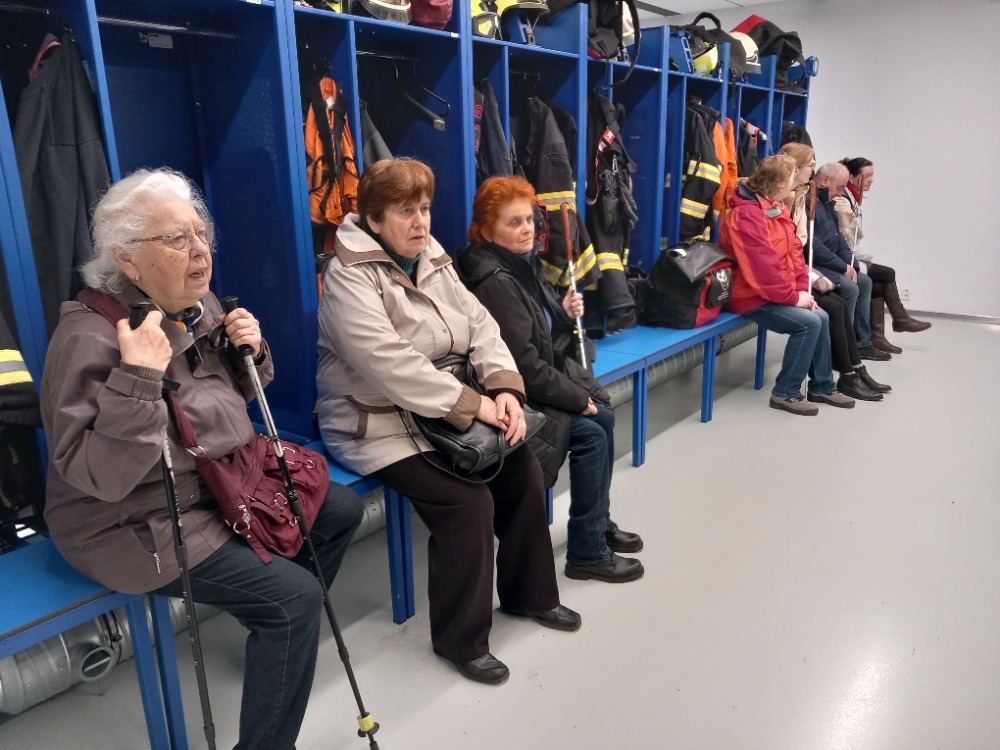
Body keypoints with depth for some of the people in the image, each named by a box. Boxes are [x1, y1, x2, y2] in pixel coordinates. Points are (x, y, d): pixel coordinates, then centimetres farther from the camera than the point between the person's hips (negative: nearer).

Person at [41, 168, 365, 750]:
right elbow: (98, 477, -29)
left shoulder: (199, 304, 1)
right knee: (293, 594, -17)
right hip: (141, 523, -8)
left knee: (342, 509, 10)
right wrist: (139, 377, -39)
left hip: (223, 484, 9)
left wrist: (250, 350, -7)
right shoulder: (93, 337, -24)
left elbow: (232, 395, 14)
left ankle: (282, 633, 33)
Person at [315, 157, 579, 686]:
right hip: (378, 425, -7)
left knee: (523, 470, -1)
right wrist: (475, 404, -27)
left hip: (447, 412, 8)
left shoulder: (432, 260, 7)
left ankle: (528, 592, 22)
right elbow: (392, 365, -28)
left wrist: (505, 389, -16)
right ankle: (460, 639, 1)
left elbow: (480, 325, 2)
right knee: (467, 500, -22)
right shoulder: (350, 276, -17)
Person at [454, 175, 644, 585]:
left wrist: (566, 314, -2)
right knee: (591, 434, -13)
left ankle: (600, 522, 24)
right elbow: (526, 365, -26)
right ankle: (587, 553, 1)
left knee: (604, 416, 8)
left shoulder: (521, 263, 7)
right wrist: (578, 397, -15)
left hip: (536, 383, 10)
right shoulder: (494, 282, -23)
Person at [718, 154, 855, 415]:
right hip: (751, 296, -10)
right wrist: (792, 297, -17)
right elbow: (761, 266, -26)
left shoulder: (776, 207, 10)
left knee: (821, 318, 5)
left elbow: (794, 250, 9)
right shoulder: (747, 214, -23)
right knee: (809, 322, -18)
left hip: (777, 293, 10)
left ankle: (822, 386, 19)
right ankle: (785, 393, -6)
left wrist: (802, 289, -2)